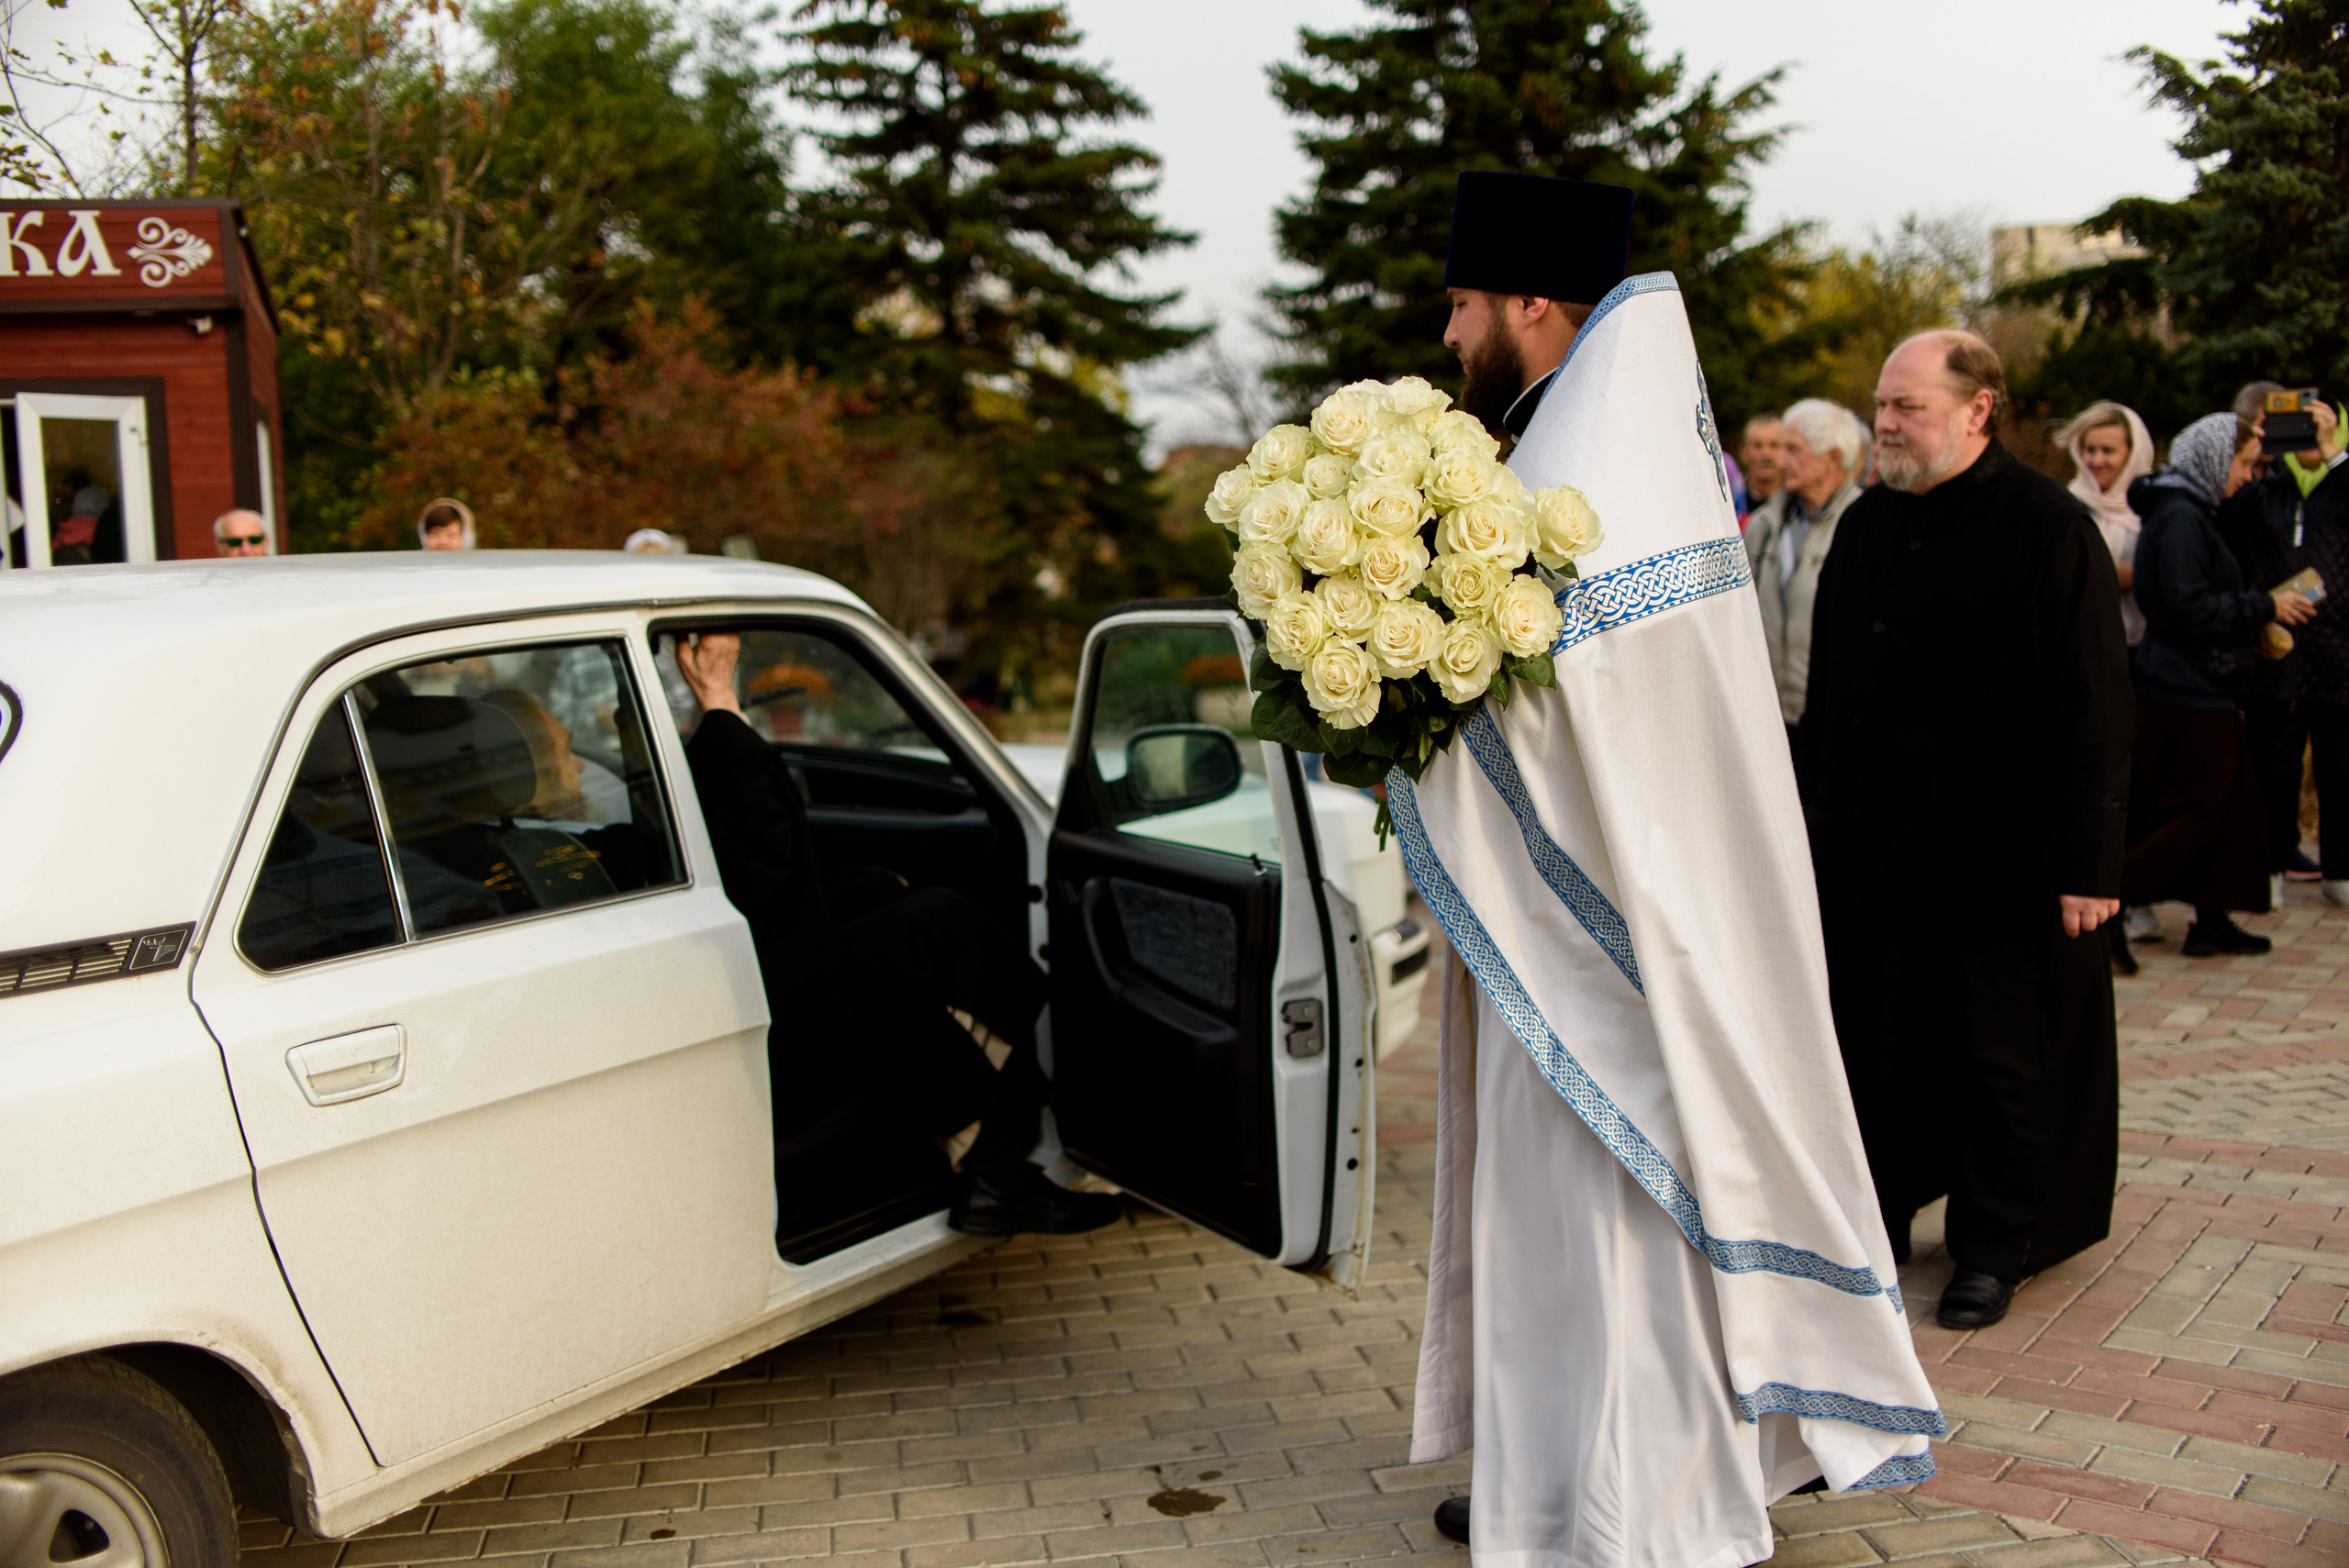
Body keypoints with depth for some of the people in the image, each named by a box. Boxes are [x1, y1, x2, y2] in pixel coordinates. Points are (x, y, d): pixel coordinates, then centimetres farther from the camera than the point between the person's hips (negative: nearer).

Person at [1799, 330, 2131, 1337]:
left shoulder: (2048, 528, -10)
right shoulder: (1866, 524, 8)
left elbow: (2092, 710, -12)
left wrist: (2087, 863, -15)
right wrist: (1818, 815, 13)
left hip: (1998, 857, -5)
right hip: (1867, 852, 5)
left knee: (1998, 1057, 8)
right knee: (1872, 1047, 11)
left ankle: (1991, 1248, 23)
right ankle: (1881, 1217, 28)